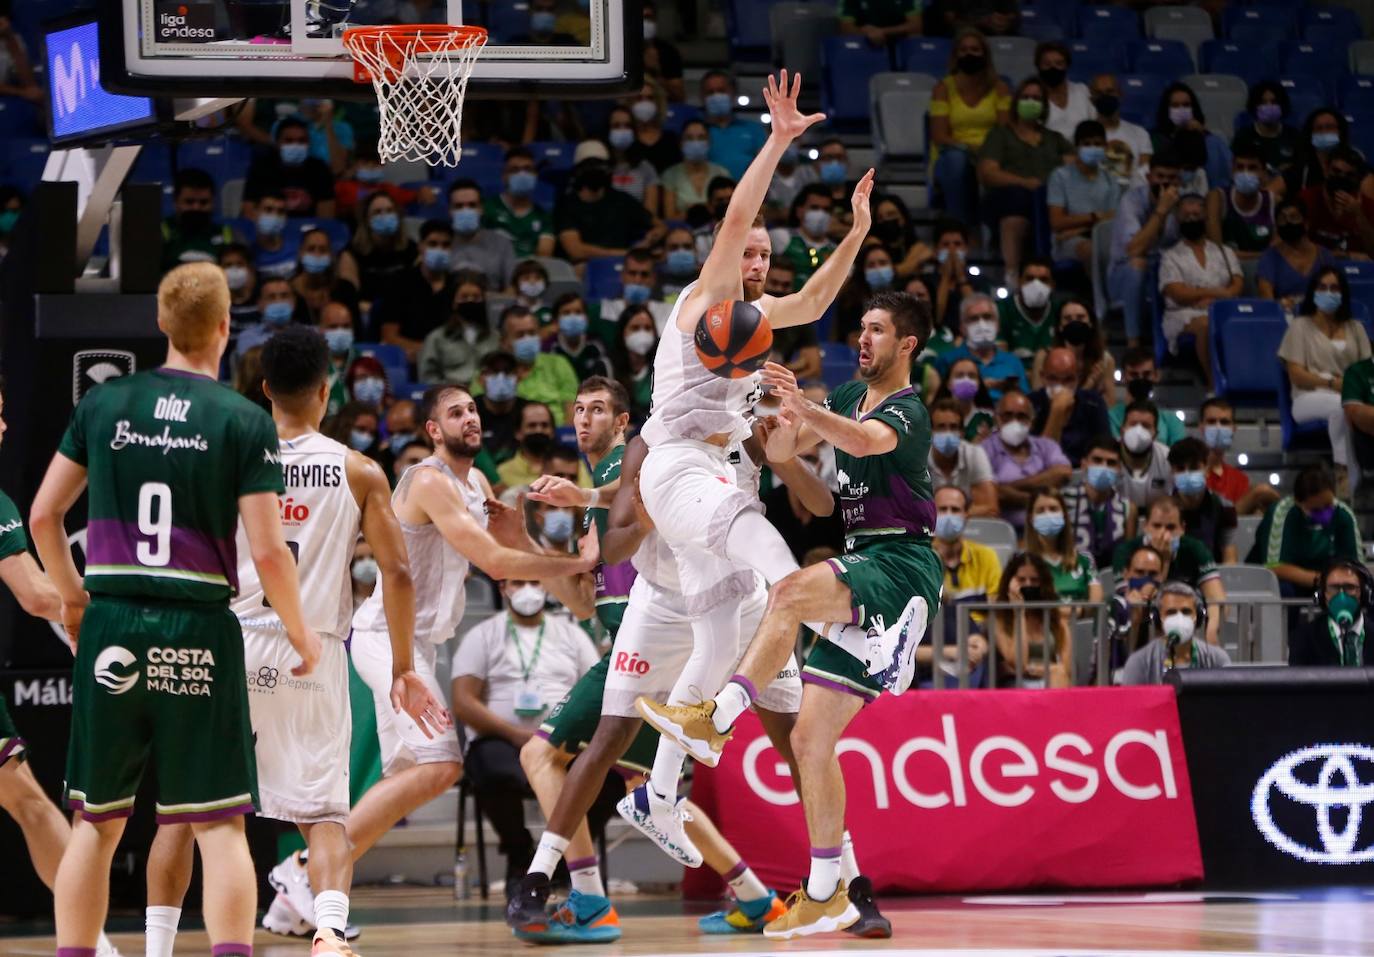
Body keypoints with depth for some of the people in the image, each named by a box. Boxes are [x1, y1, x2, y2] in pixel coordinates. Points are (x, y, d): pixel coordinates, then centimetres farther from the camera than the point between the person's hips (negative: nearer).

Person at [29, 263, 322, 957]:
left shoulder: (104, 404, 4)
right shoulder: (245, 424, -5)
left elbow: (43, 516, 8)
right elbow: (267, 551, -10)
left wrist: (72, 597, 24)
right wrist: (301, 634, 6)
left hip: (110, 629, 3)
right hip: (199, 633, -3)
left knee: (96, 823, 13)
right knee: (220, 825, 1)